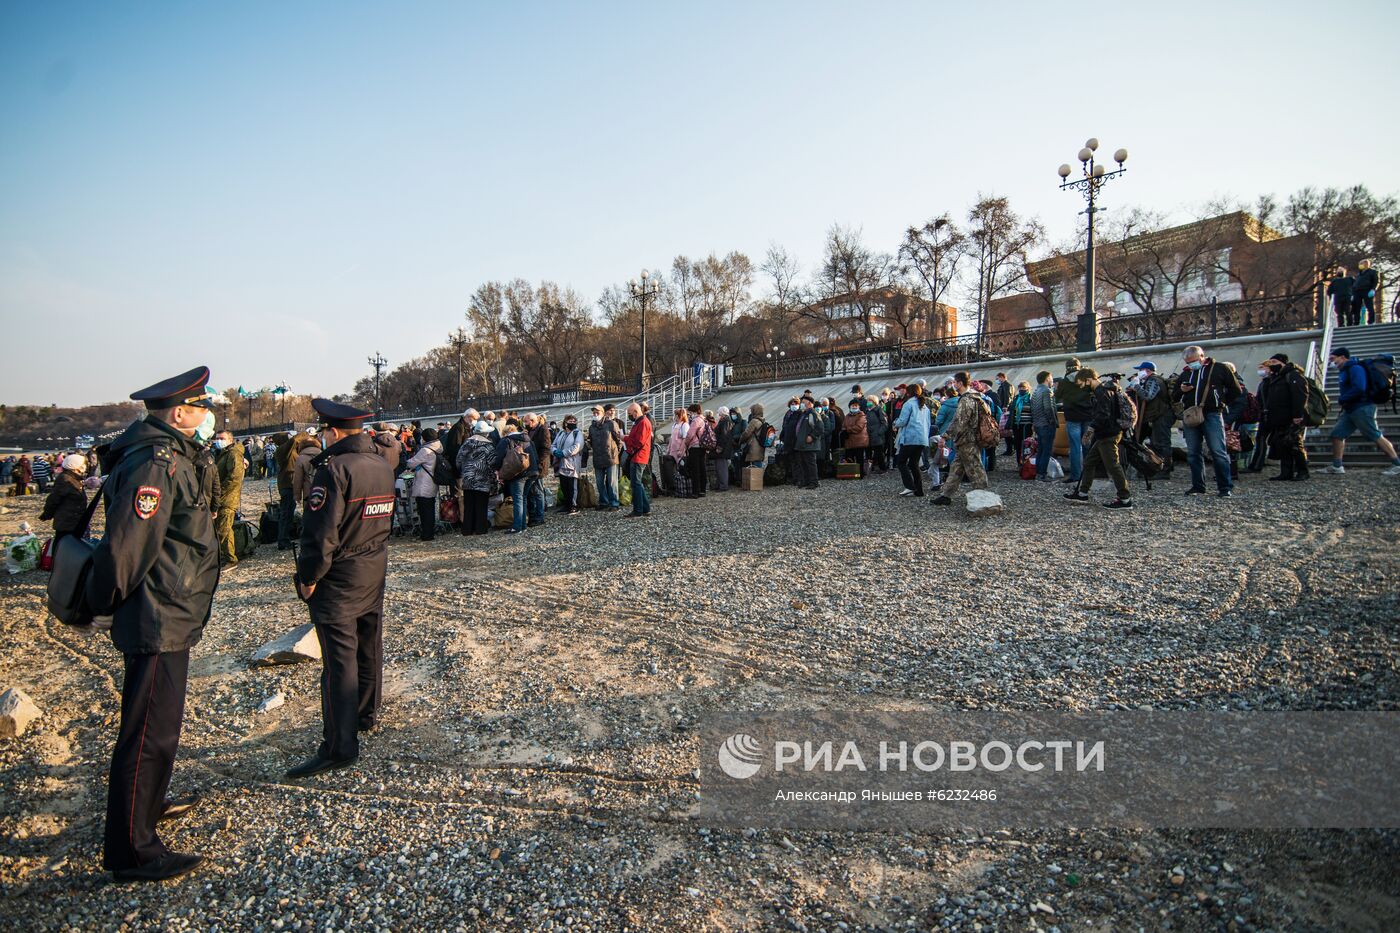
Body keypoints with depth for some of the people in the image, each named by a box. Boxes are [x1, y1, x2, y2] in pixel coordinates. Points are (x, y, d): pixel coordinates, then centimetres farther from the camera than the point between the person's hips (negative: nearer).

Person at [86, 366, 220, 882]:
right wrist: (105, 603, -11)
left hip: (170, 619, 11)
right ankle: (131, 850, 10)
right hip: (158, 621, -11)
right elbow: (125, 543, -26)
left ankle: (148, 801, 44)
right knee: (149, 730, -2)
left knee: (159, 722, 25)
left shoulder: (173, 459, 12)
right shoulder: (156, 464, -21)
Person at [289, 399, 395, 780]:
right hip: (375, 571, 8)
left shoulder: (334, 468, -20)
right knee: (369, 645, 19)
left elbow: (321, 534, -22)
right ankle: (366, 715, 36)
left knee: (339, 658, -5)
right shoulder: (383, 466, 6)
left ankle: (339, 746, 0)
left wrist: (308, 577, -11)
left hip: (339, 578, -8)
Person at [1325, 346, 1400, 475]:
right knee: (1337, 434, 4)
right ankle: (1337, 466, 5)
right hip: (1350, 410, 10)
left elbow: (1359, 388, -23)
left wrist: (1342, 399, -13)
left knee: (1376, 436, -7)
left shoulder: (1355, 368, -13)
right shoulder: (1345, 370, 17)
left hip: (1362, 408, -10)